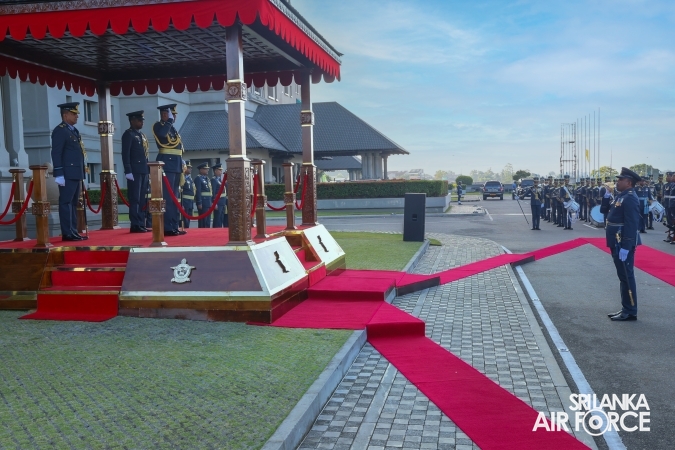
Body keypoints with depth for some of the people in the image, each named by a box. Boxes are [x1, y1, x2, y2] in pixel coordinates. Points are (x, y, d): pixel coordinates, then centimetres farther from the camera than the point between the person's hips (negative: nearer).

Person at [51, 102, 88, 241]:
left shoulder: (74, 130, 20)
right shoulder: (60, 130, -8)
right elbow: (56, 154, -14)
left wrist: (82, 174, 19)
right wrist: (59, 174, -20)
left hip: (76, 174, 9)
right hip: (67, 174, -9)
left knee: (73, 203, 10)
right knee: (66, 203, -6)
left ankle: (73, 232, 14)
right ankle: (67, 233, -5)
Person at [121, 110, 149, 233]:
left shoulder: (142, 135, 20)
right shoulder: (128, 134, -5)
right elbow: (125, 154, -12)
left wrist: (148, 170, 16)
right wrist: (128, 171, -19)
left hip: (143, 171, 8)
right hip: (135, 172, -8)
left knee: (142, 199, 9)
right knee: (135, 199, -6)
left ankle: (141, 224, 12)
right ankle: (135, 225, -4)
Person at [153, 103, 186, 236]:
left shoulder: (173, 128, 22)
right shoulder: (158, 126, -3)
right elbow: (162, 133, -29)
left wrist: (182, 166, 18)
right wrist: (169, 120, -14)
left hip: (176, 166, 9)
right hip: (167, 165, -9)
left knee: (174, 197, 10)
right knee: (167, 197, -10)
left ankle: (174, 226, 14)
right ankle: (167, 228, -10)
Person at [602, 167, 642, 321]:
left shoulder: (630, 198, -17)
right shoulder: (620, 196, 14)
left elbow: (632, 224, -23)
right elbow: (605, 210, 21)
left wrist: (625, 247, -25)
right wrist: (607, 195, 4)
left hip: (624, 244, -10)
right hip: (617, 243, 10)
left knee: (626, 276, -4)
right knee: (623, 276, 14)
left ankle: (630, 312, 3)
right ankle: (626, 309, 21)